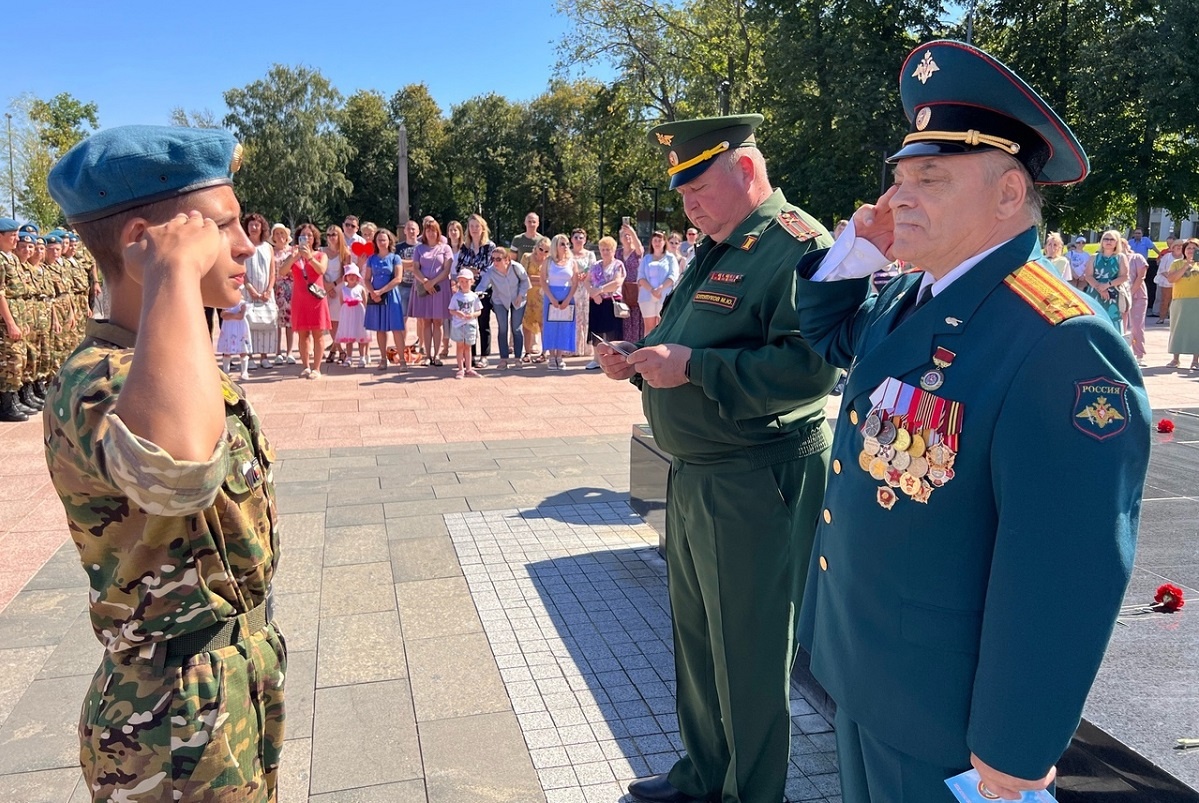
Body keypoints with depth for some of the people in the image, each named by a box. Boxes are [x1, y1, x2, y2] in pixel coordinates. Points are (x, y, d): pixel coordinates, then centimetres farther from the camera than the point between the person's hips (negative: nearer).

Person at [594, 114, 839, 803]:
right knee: (696, 640, 21)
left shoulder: (797, 244, -15)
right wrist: (640, 358, 5)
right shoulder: (717, 250, 16)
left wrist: (692, 367, -26)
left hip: (755, 484, -10)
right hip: (694, 475, 10)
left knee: (749, 656, 6)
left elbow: (810, 365, -27)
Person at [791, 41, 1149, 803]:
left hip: (941, 705, -8)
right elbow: (827, 332, 22)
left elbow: (1062, 576, -26)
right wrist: (855, 249, 2)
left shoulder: (1062, 344, -26)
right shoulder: (910, 301, 2)